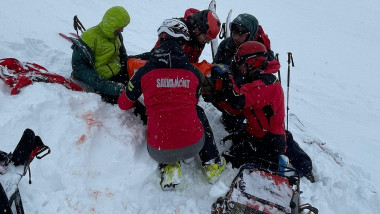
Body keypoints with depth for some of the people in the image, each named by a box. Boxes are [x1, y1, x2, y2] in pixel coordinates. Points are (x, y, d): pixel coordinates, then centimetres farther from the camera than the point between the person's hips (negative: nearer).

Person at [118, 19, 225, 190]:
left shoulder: (145, 71, -3)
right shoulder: (194, 72, 3)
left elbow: (124, 104, 11)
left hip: (159, 151, 0)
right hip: (193, 147, 1)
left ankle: (168, 167, 17)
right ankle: (212, 164, 29)